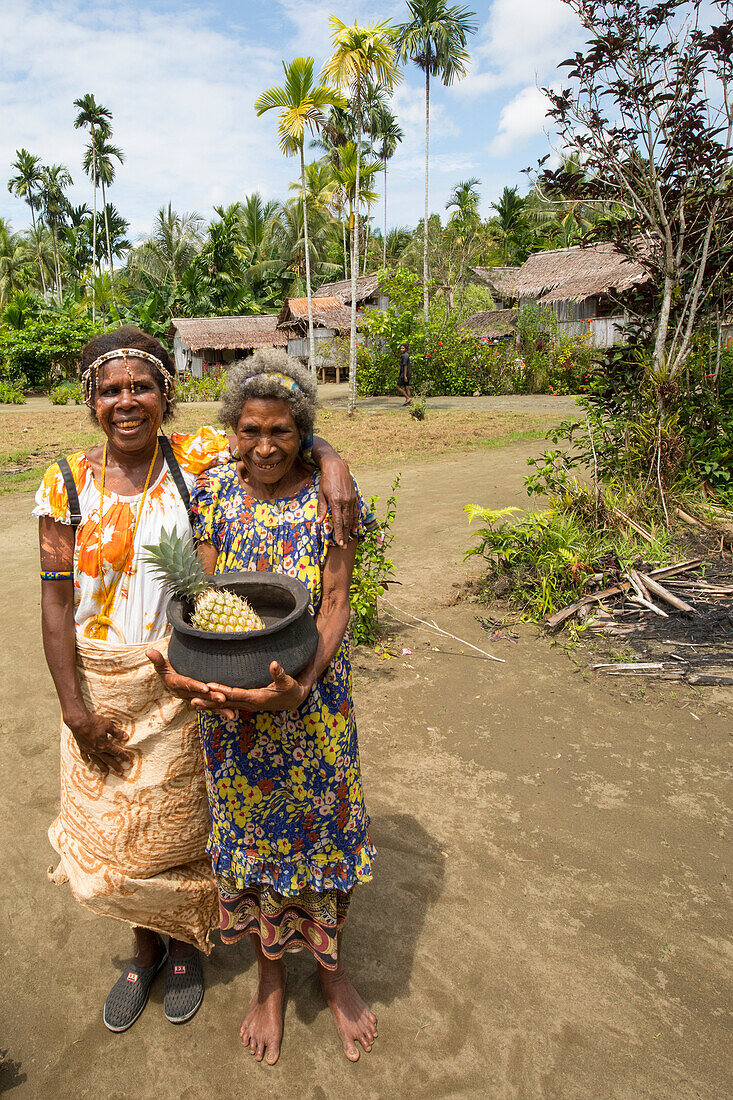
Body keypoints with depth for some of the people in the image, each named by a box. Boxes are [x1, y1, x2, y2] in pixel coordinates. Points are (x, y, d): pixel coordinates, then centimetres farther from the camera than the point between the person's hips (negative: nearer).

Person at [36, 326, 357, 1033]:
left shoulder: (197, 458, -8)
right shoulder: (67, 483, -5)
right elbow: (55, 602, -5)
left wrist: (331, 460, -25)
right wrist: (74, 706, -8)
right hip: (98, 685, 2)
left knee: (173, 827, 14)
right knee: (107, 830, 16)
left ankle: (186, 943, 45)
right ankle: (145, 946, 46)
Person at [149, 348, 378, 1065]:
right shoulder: (213, 494, -3)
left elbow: (334, 604, -13)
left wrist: (299, 685, -29)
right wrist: (180, 670, -25)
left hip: (311, 702, -1)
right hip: (230, 705, 2)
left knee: (322, 831, 14)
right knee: (251, 834, 17)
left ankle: (330, 968, 44)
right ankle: (269, 979, 44)